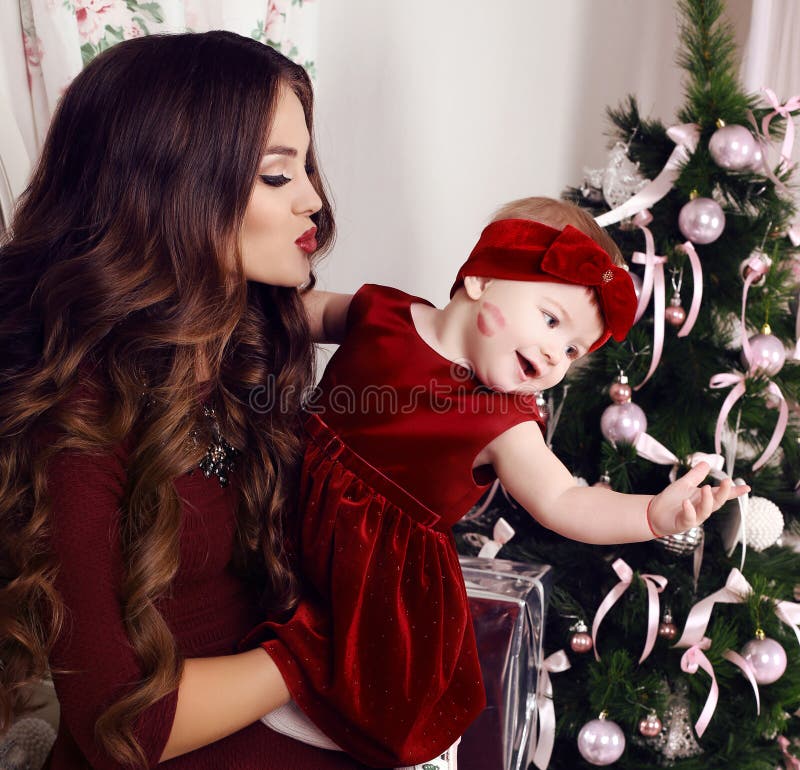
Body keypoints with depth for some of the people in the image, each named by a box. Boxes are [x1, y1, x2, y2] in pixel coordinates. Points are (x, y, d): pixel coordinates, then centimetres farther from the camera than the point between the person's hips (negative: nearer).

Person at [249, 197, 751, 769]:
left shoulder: (505, 424, -15)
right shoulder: (379, 312, -11)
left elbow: (562, 502, -24)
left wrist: (653, 513, -37)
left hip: (392, 568, -2)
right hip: (295, 515, 3)